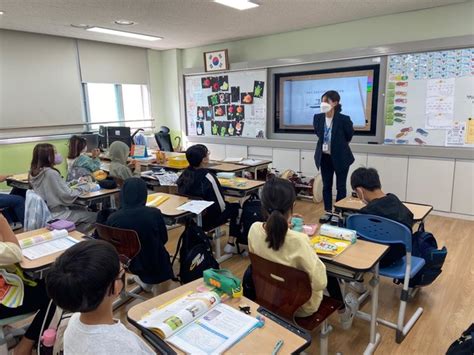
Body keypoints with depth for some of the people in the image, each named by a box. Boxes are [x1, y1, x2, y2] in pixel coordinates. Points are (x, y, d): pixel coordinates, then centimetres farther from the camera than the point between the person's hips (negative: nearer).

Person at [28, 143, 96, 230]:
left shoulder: (34, 172, 1)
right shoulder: (51, 173, -25)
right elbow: (67, 196, -22)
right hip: (56, 215, -9)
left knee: (82, 209, 24)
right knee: (94, 216, 1)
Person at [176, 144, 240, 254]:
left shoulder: (184, 174, -8)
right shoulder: (208, 177, -27)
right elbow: (221, 206, -21)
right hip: (206, 220, -7)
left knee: (227, 204, 28)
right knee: (235, 206, 14)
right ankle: (231, 244, 15)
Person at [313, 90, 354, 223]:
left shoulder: (344, 119, -20)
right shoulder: (317, 118, -7)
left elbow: (349, 135, -1)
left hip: (341, 157, -4)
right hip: (325, 157, 4)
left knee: (340, 186, 8)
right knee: (326, 185, 11)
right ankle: (328, 212, 24)